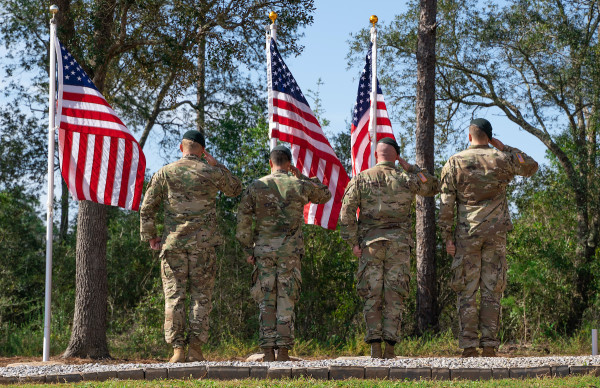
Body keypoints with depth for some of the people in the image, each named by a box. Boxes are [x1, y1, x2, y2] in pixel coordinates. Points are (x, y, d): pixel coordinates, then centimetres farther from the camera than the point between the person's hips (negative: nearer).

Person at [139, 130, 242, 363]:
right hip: (203, 243, 0)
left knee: (174, 296, 3)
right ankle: (195, 348, -2)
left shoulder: (165, 173, 2)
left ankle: (177, 350, -3)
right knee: (201, 296, 4)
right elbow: (235, 190, 20)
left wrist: (150, 237, 12)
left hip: (173, 243, 0)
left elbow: (147, 208, 2)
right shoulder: (211, 172, 1)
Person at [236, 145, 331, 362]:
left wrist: (248, 250, 9)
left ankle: (268, 352, 0)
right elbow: (325, 195, 20)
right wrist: (302, 178, 23)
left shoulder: (255, 187, 3)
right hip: (290, 251, -1)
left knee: (266, 301, 4)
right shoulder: (299, 186, 1)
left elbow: (243, 221, 2)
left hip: (264, 250, 1)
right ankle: (283, 350, -3)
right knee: (286, 300, 1)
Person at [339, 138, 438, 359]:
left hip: (370, 243, 0)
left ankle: (375, 347, -4)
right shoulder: (405, 180, 3)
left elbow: (347, 212, -4)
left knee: (372, 296, 3)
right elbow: (432, 187, 21)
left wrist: (353, 242, 0)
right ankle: (390, 348, -5)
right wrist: (410, 168, 18)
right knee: (394, 296, 1)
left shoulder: (360, 179, 2)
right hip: (399, 244, 0)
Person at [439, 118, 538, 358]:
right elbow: (532, 167, 22)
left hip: (467, 233, -1)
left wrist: (447, 236, 2)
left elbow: (446, 204, -2)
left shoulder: (454, 163, 1)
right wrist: (504, 148, 16)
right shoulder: (501, 160, 3)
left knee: (467, 291, 2)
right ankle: (489, 346, 0)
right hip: (496, 233, 1)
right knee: (492, 290, 3)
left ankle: (469, 346, -2)